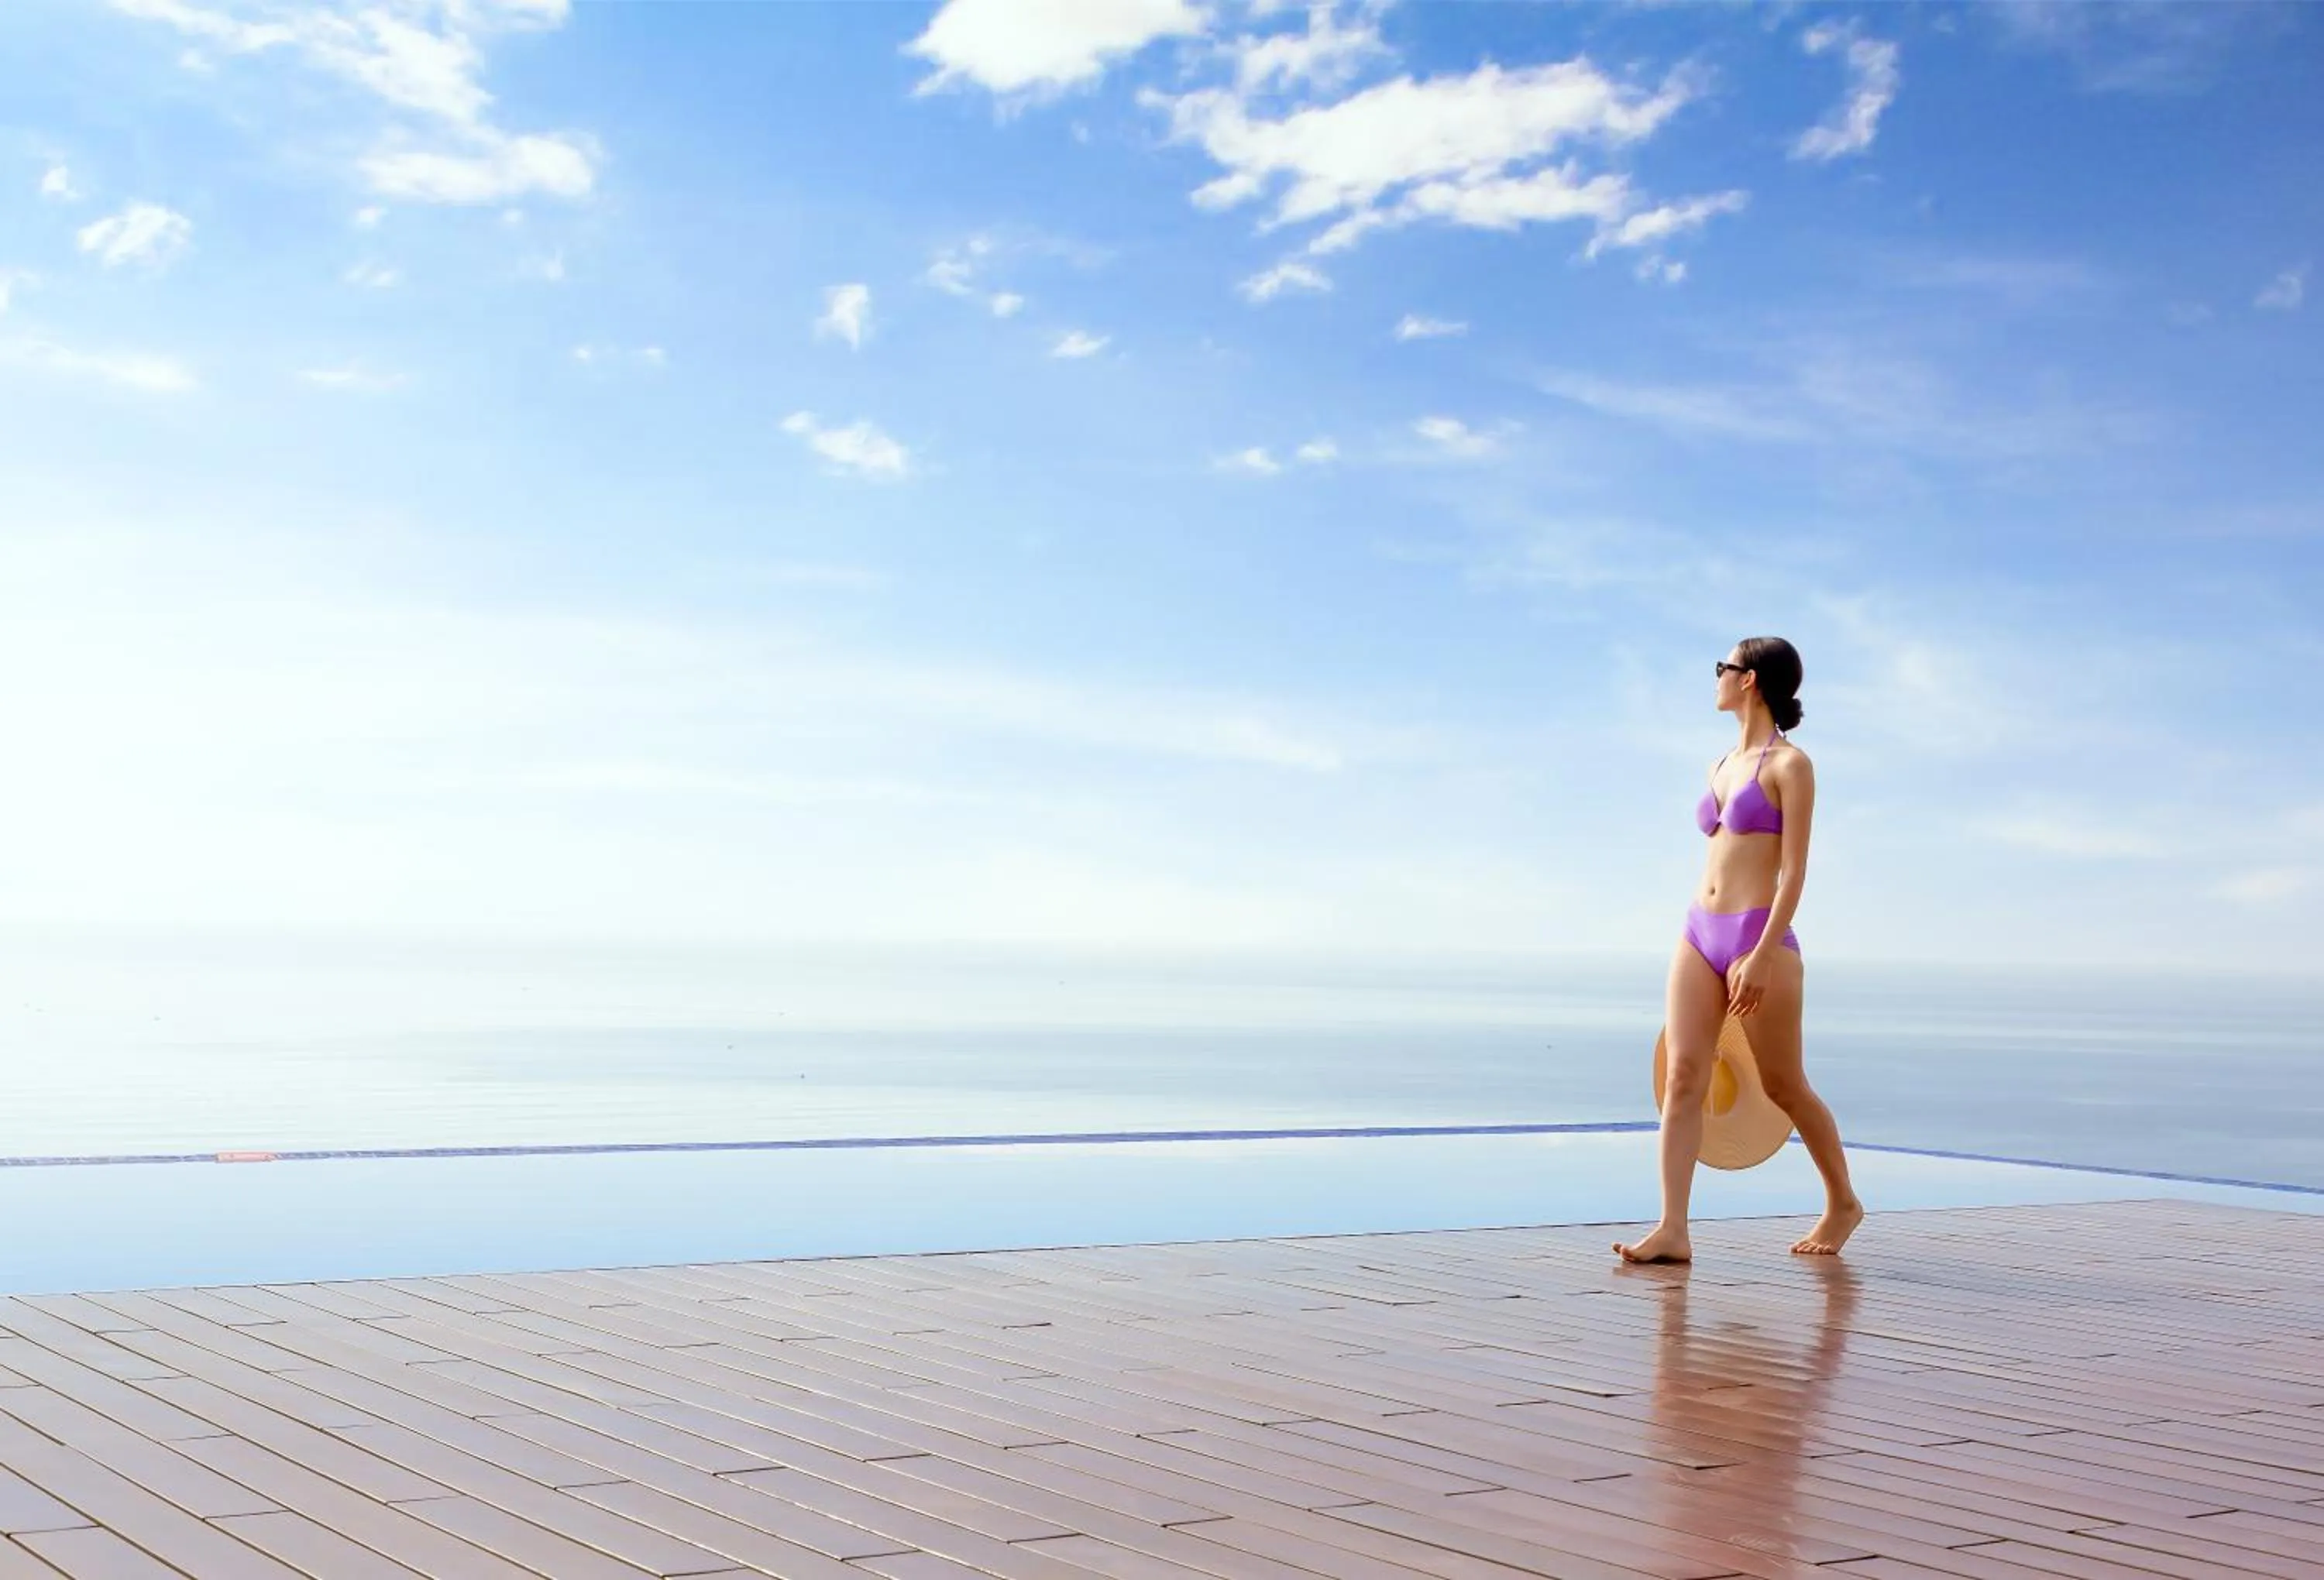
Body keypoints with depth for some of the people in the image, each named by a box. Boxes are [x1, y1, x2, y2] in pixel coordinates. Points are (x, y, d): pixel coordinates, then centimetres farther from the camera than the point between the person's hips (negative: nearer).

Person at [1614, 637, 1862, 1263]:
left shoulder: (1789, 765, -5)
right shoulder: (1722, 768, 16)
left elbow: (1793, 870, -12)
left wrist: (1761, 956, -19)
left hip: (1760, 938, -7)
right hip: (1699, 935, 7)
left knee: (1783, 1086, 6)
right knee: (1682, 1079, -7)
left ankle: (1842, 1202, 27)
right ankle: (1672, 1230, -11)